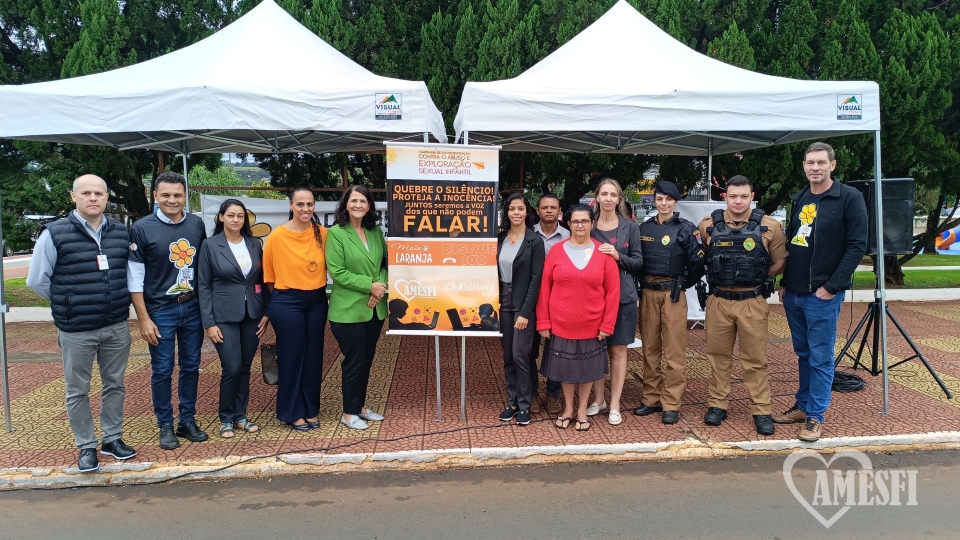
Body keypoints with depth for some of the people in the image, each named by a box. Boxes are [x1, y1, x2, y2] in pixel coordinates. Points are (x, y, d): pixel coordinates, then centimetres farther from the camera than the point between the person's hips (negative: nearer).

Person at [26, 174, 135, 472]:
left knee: (115, 384, 13)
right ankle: (87, 447, 22)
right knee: (77, 391, 8)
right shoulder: (54, 233, -8)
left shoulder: (122, 232, 3)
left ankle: (113, 438, 28)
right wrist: (68, 303, 3)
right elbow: (36, 280, -2)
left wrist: (115, 301, 7)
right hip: (76, 330, -3)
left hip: (117, 327, 3)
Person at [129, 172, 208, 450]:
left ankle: (188, 421, 25)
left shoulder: (197, 224, 1)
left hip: (193, 308, 3)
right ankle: (166, 426, 20)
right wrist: (143, 318, -10)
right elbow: (134, 277, -7)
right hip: (160, 310, -3)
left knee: (191, 366, 12)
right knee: (162, 370, 6)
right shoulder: (142, 228, -8)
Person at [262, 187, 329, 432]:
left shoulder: (323, 234, -2)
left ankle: (311, 410, 26)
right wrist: (280, 296, 5)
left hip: (317, 301, 4)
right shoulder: (277, 236, -10)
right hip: (287, 303, -3)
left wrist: (318, 288, 2)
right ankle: (292, 413, 19)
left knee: (314, 356, 12)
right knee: (291, 356, 5)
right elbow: (269, 275, -1)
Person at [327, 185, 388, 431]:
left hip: (375, 309, 6)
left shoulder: (376, 232, 6)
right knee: (354, 360, 2)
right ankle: (349, 412, 17)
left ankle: (360, 406, 30)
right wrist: (369, 285, -18)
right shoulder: (336, 233, -10)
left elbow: (386, 263, 9)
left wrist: (381, 287, -10)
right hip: (348, 310, -5)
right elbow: (337, 272, -15)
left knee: (367, 358, 14)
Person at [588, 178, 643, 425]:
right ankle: (598, 399, 23)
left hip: (622, 296, -1)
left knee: (618, 350, 4)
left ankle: (615, 405, 14)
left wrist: (618, 256, -16)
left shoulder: (630, 226, 2)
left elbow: (638, 262, 0)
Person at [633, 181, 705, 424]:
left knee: (674, 350, -1)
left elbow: (697, 263, -4)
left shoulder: (686, 228, -3)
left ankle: (670, 404, 6)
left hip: (673, 293, -4)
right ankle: (651, 399, 19)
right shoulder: (644, 228, 8)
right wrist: (642, 283, 6)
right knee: (649, 348, 9)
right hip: (648, 293, 4)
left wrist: (683, 284, 3)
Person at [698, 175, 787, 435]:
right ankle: (717, 405, 23)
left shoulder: (768, 226, -3)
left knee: (755, 358, 5)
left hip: (752, 303, -1)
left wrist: (755, 279, 3)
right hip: (718, 301, 2)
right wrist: (720, 277, 6)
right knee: (718, 355, 11)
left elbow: (779, 263, 4)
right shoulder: (709, 225, 0)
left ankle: (761, 411, 16)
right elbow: (701, 258, 14)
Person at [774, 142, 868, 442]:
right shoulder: (799, 200, 12)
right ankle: (802, 406, 26)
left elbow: (857, 246, -12)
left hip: (822, 295, -6)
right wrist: (784, 283, 13)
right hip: (793, 294, 6)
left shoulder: (849, 198, -8)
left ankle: (815, 416, 10)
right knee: (803, 354, 15)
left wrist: (832, 286, -15)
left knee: (820, 357, 1)